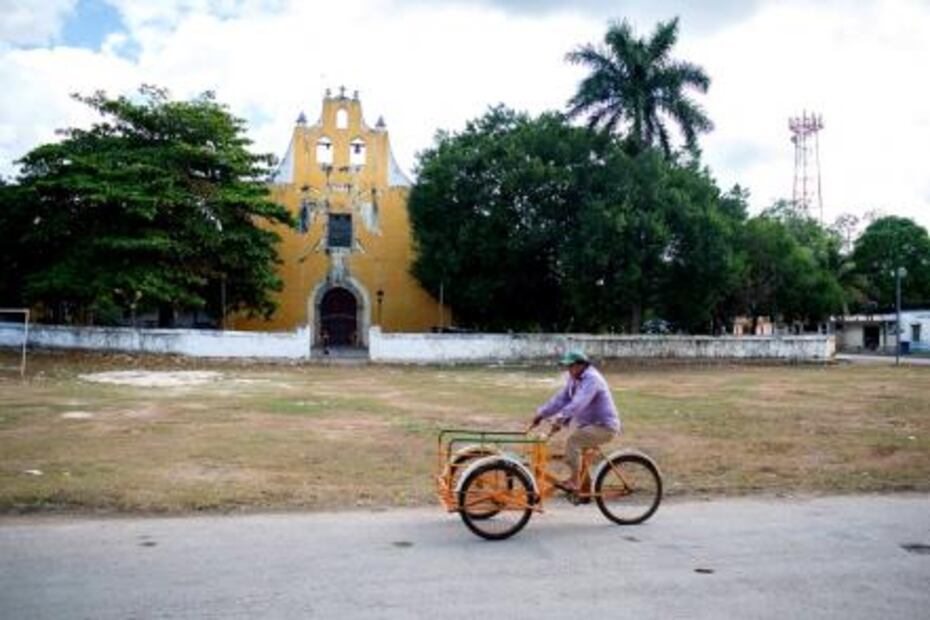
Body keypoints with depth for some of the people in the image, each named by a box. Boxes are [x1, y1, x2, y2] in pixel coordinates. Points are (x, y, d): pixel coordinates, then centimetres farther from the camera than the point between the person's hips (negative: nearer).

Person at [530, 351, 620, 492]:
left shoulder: (592, 378, -21)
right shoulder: (573, 379, 8)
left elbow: (578, 403, -35)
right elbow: (561, 399, 6)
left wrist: (560, 418, -45)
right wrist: (541, 414, -2)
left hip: (604, 426, -10)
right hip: (588, 424, 10)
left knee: (572, 441, -24)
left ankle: (574, 481, -19)